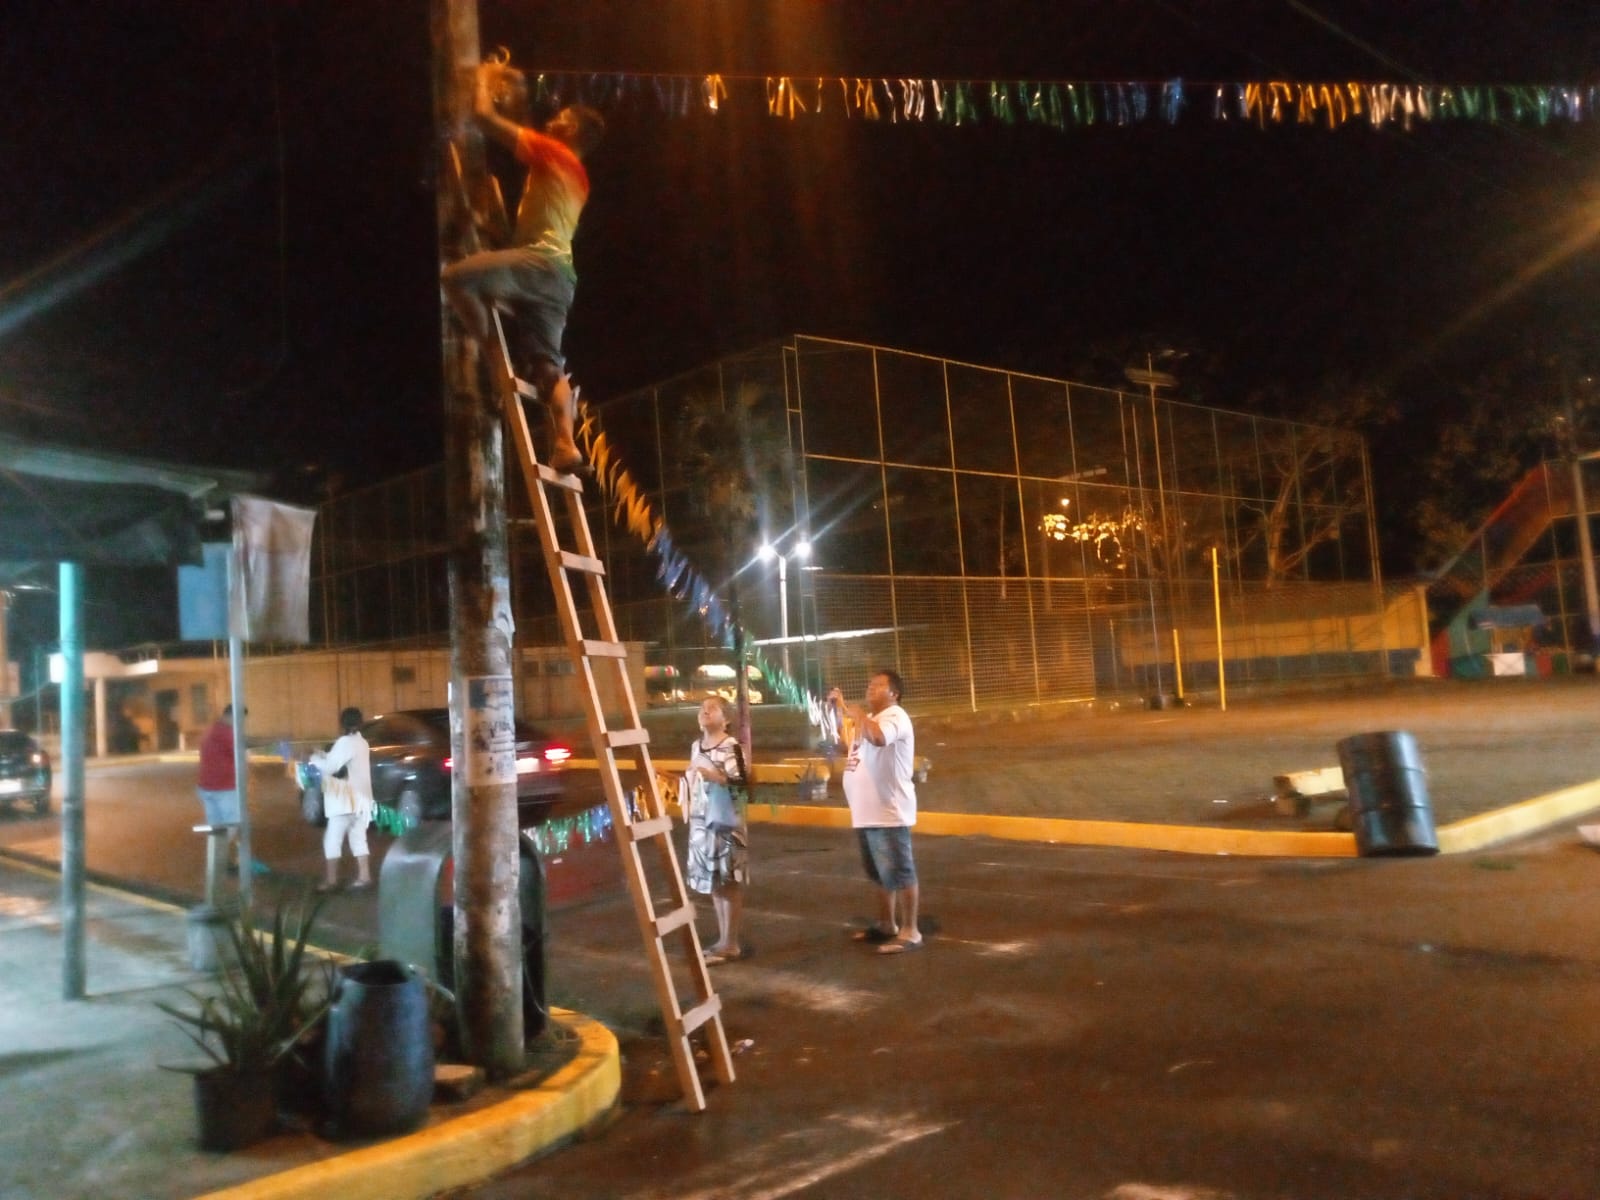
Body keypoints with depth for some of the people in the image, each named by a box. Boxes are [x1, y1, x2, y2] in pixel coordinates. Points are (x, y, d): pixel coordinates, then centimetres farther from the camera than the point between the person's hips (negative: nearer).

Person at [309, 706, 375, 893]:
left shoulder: (345, 742, -15)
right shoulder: (361, 742, 14)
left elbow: (330, 767, -18)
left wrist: (315, 759, -1)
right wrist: (323, 755, 14)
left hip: (346, 801, -9)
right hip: (360, 799, 9)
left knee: (332, 839, -2)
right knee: (358, 839, 11)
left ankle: (331, 879, 0)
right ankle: (364, 876, 9)